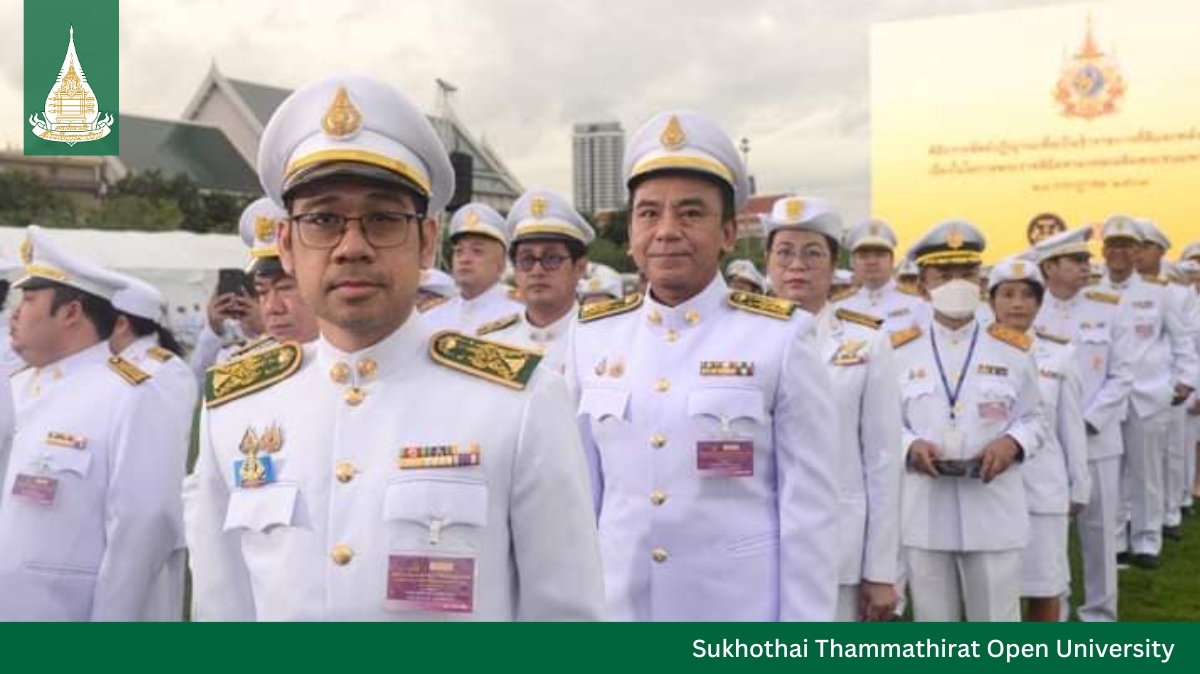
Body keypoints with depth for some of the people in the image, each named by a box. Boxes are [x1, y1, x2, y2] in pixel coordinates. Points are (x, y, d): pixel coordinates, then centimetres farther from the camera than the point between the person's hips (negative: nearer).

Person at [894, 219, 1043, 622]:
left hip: (995, 513, 0)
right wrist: (910, 446, -14)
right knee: (932, 622, 11)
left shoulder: (1013, 350, 4)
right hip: (925, 515, 0)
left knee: (997, 618, 7)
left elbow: (1033, 420, 8)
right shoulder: (900, 351, 3)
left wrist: (1011, 443, -13)